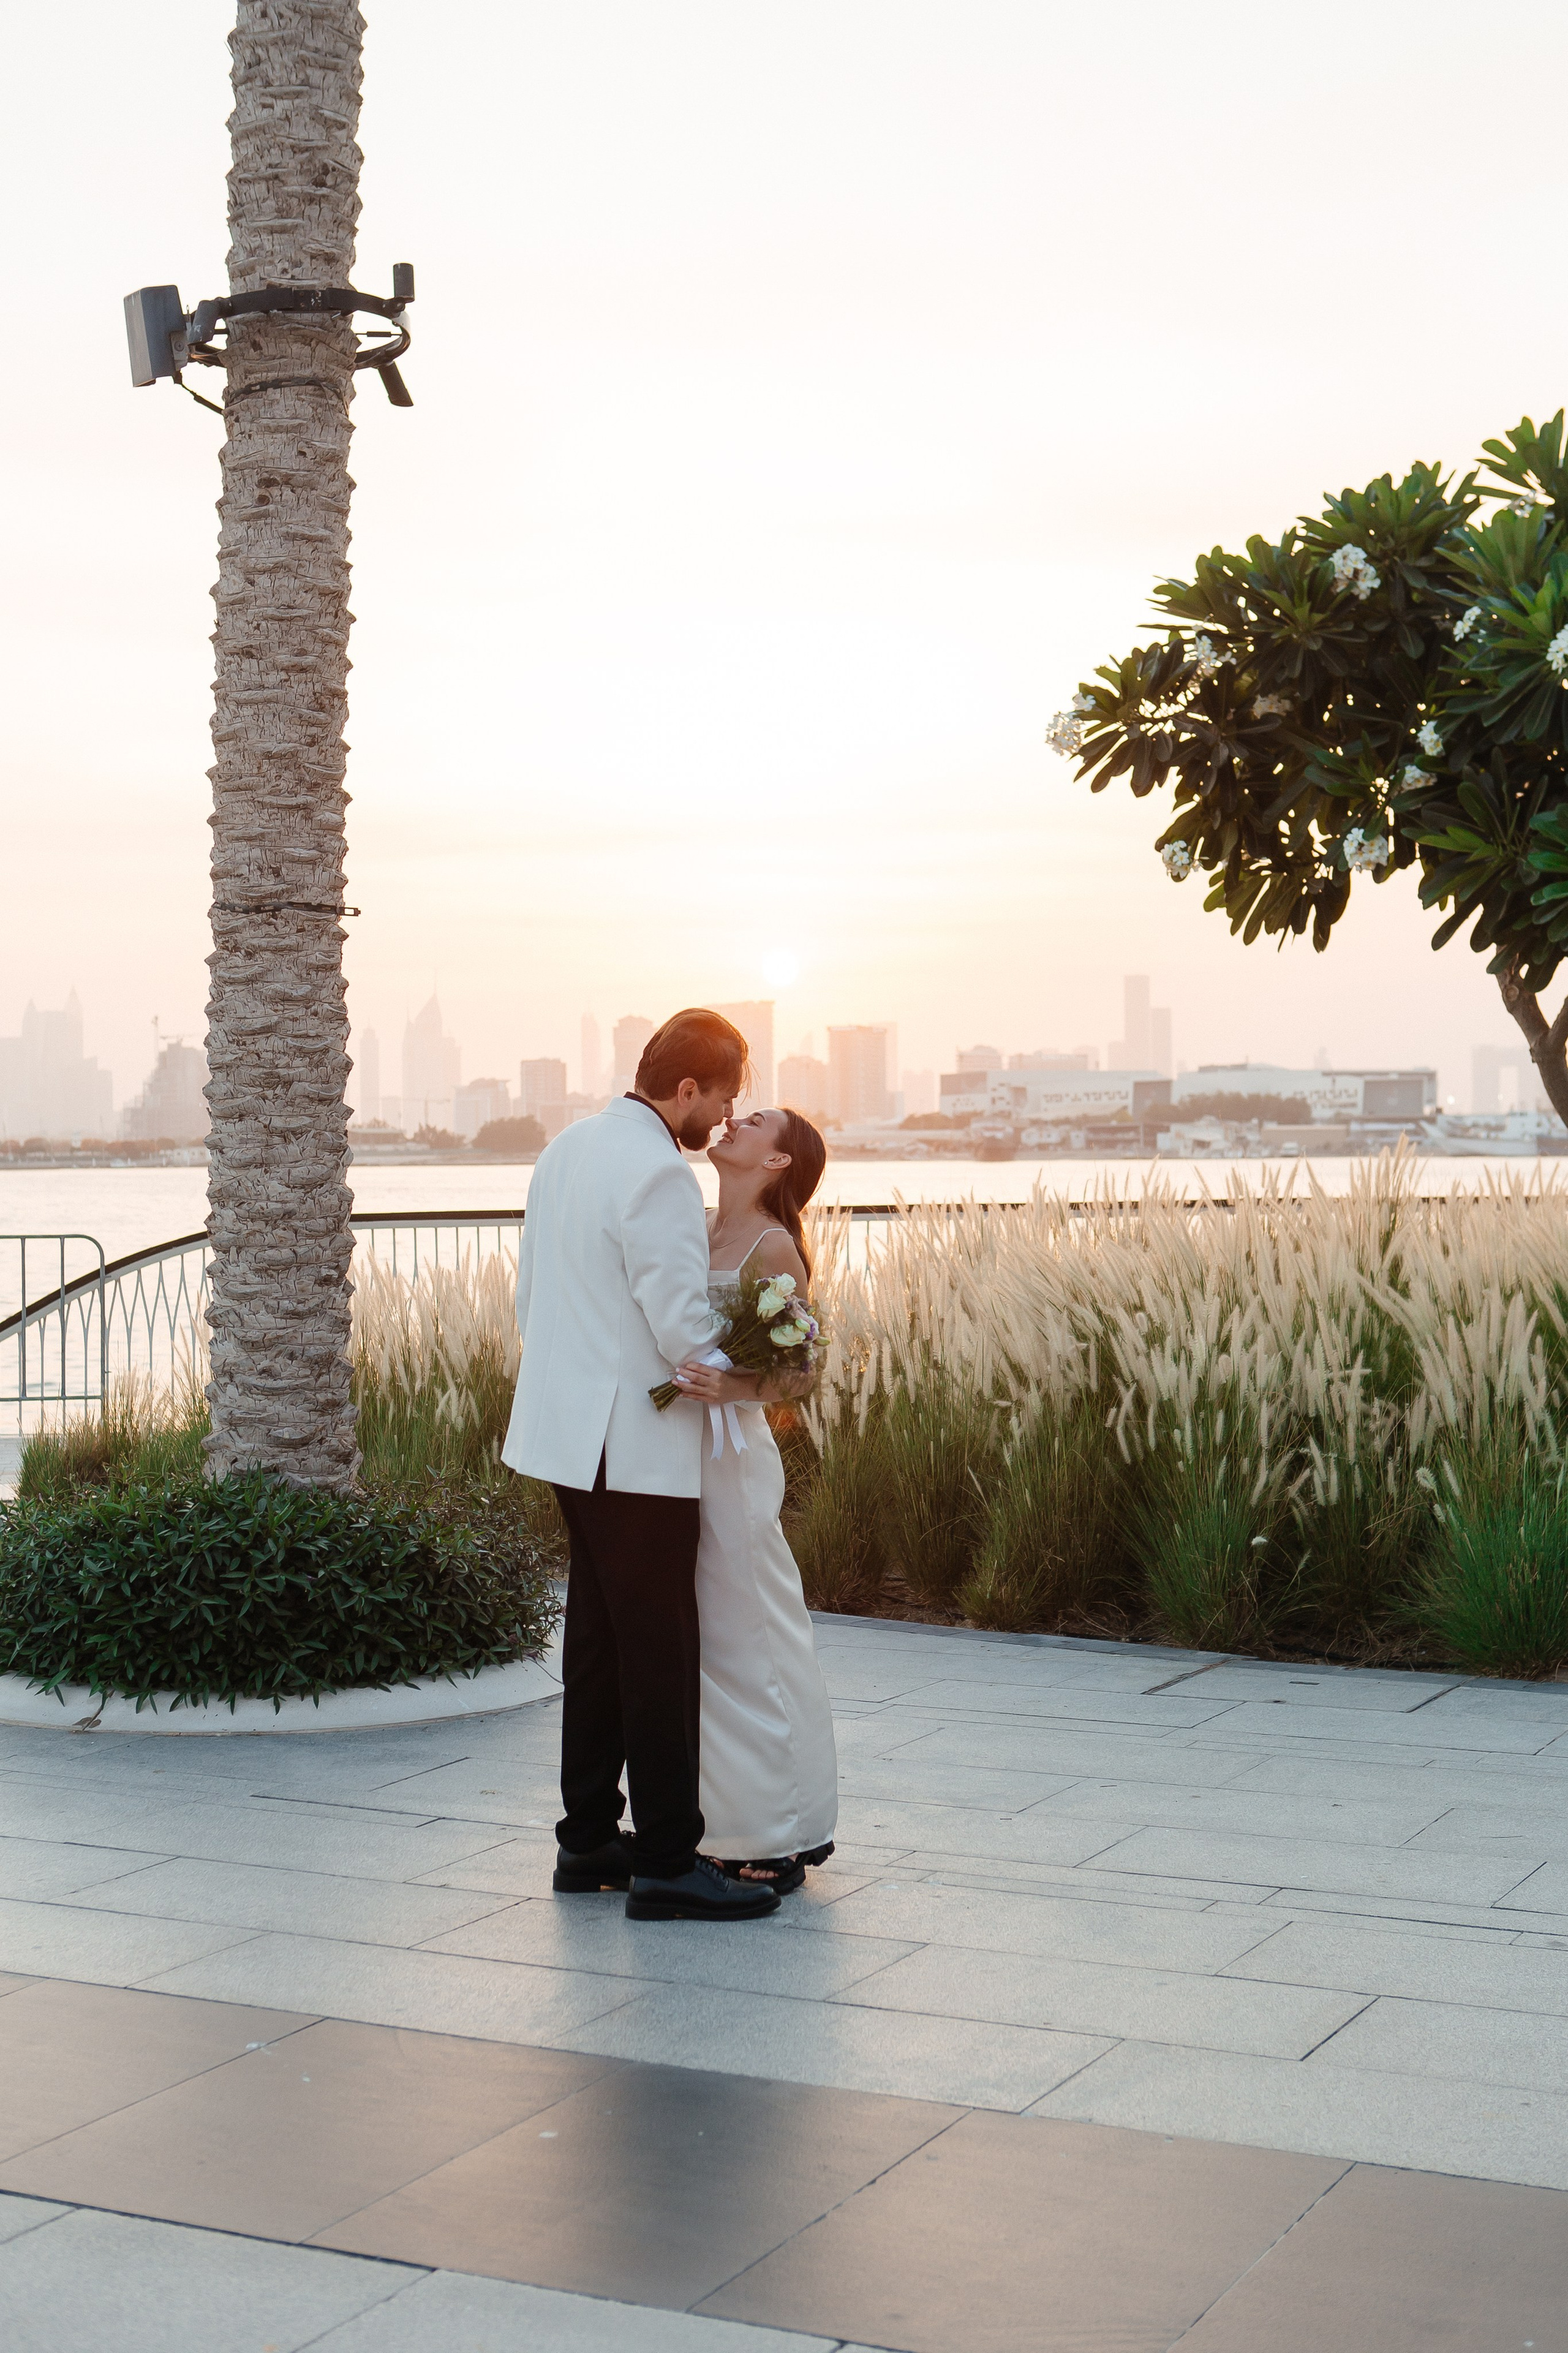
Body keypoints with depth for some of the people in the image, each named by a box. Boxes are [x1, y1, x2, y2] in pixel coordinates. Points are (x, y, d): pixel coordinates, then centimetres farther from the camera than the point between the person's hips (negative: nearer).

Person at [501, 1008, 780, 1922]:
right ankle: (667, 1863, 2)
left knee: (600, 1642, 16)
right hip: (637, 1446, -10)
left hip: (573, 1431, 10)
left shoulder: (568, 1150, 11)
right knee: (661, 1655, -3)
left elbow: (531, 1294, 17)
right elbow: (687, 1330, -20)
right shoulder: (659, 1175, -18)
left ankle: (589, 1841, 23)